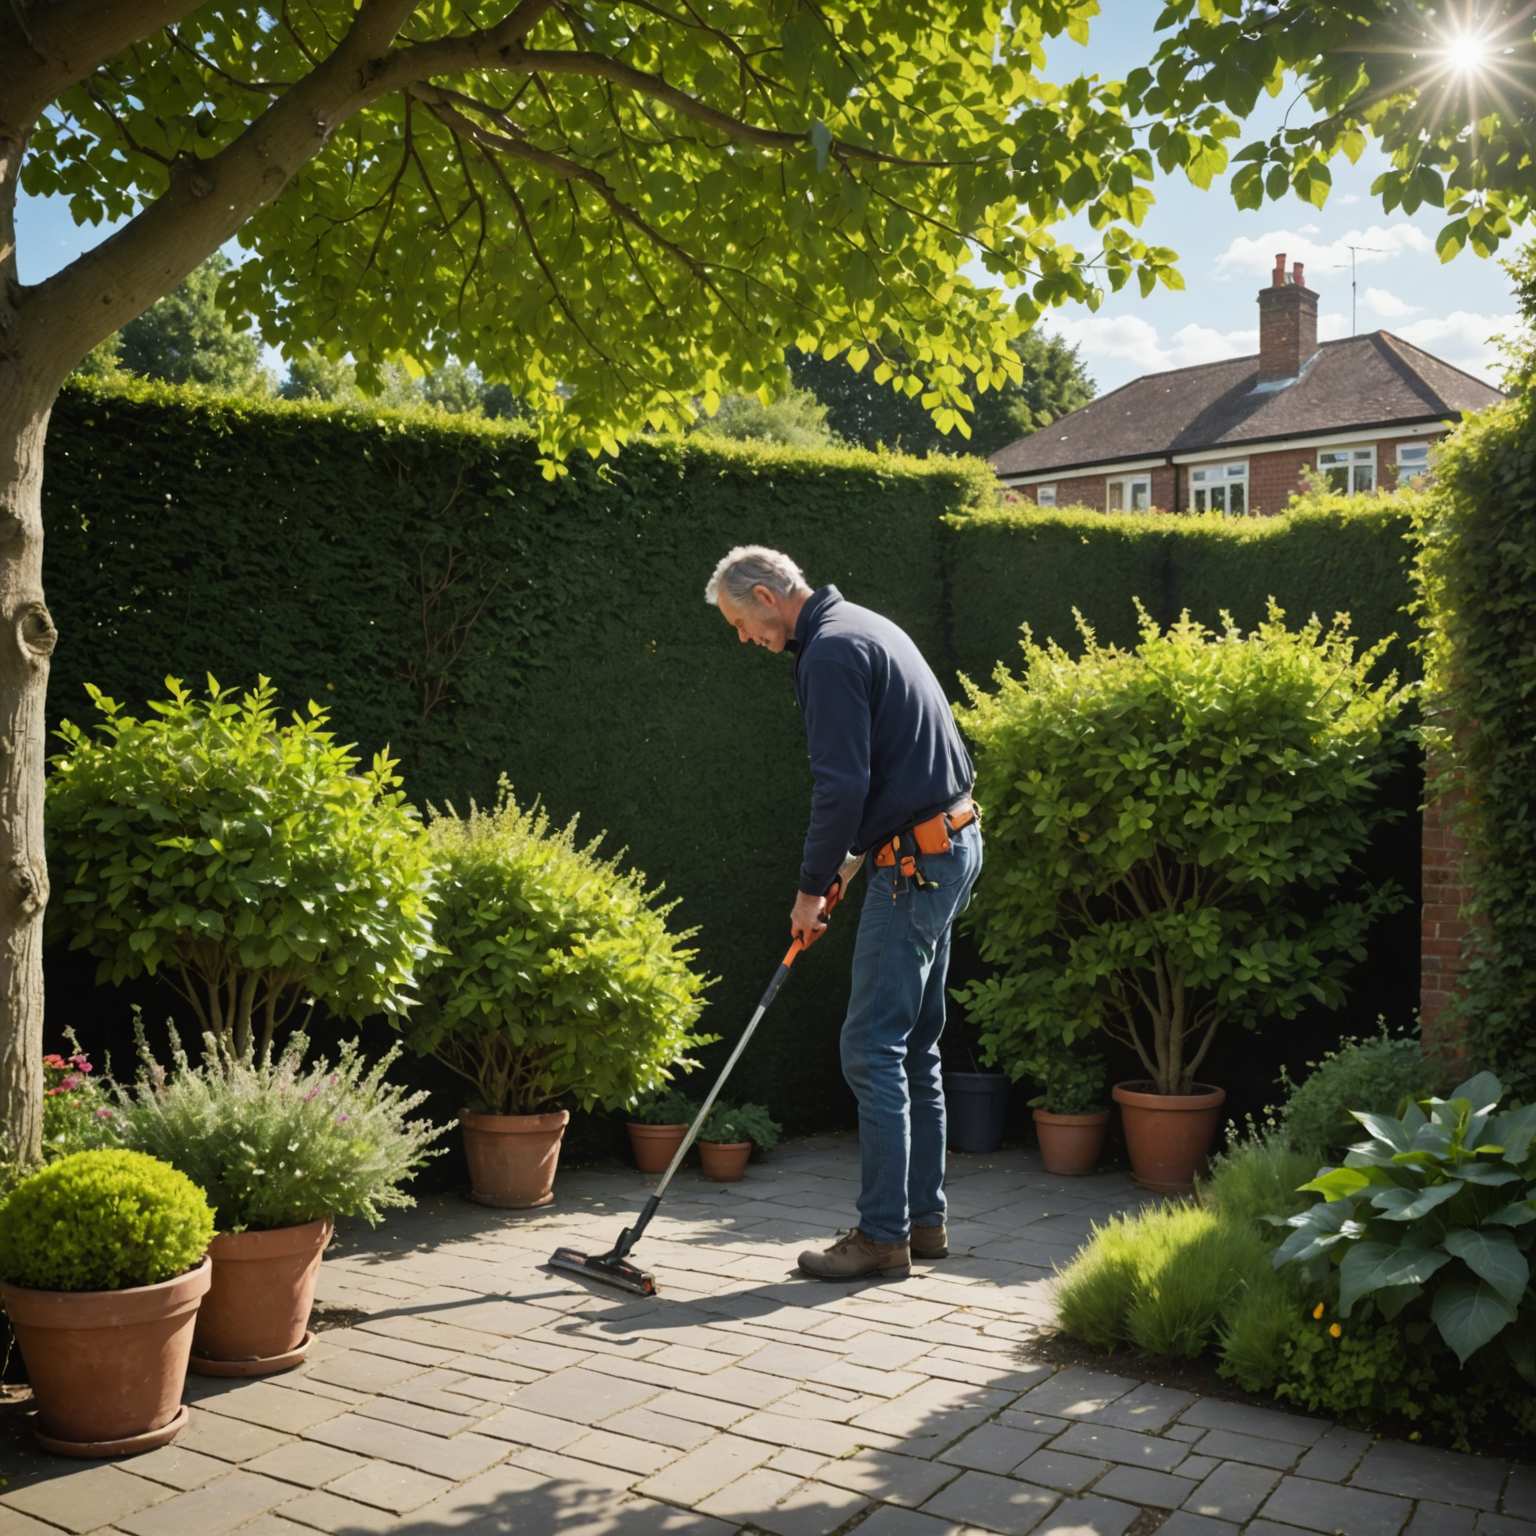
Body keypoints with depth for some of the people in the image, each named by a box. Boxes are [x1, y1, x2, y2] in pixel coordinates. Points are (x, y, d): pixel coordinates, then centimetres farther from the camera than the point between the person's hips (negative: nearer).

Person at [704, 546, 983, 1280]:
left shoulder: (831, 652, -14)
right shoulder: (865, 627, 18)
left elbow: (841, 785, -20)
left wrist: (813, 886, -8)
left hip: (915, 862, -11)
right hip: (950, 842, 11)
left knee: (872, 1050, -6)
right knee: (915, 1048, 14)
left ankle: (883, 1234, 1)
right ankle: (924, 1219, 22)